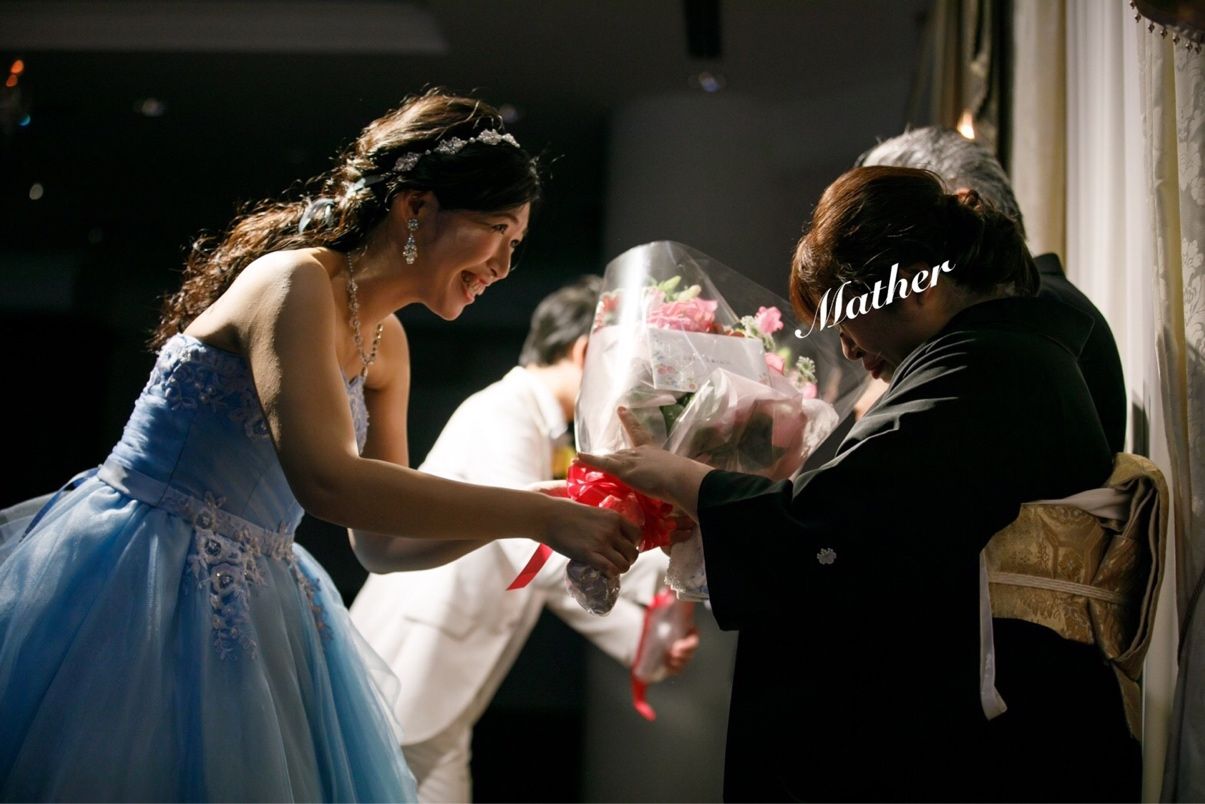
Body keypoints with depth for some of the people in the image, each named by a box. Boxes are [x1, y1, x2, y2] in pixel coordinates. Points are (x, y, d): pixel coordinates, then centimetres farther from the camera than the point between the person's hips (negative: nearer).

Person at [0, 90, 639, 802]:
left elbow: (380, 542, 11)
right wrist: (538, 517, -25)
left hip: (248, 602, 8)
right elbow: (326, 477, -30)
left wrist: (543, 507, -3)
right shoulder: (295, 283, -16)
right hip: (139, 581, -8)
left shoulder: (385, 344, 10)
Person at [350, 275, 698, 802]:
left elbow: (556, 570, 19)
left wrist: (641, 637, 10)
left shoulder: (541, 434, 15)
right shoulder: (501, 414, -15)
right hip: (408, 683, -9)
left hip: (432, 690, 10)